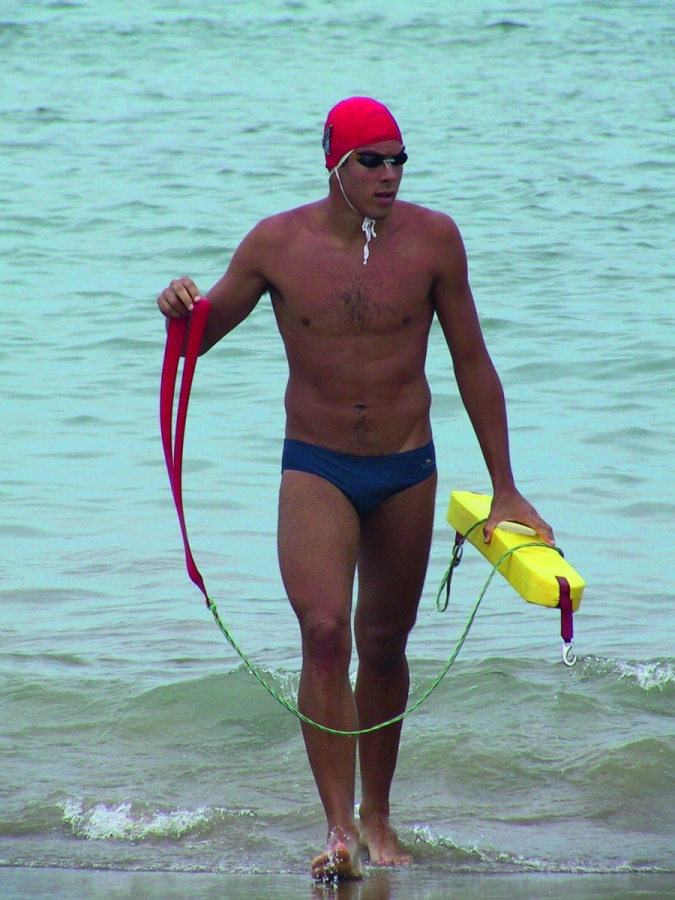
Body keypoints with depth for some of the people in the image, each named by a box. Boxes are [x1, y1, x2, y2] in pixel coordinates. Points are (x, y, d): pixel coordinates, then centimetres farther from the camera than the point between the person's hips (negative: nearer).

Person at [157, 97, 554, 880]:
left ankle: (378, 815, 28)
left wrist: (504, 489, 3)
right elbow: (199, 339, 4)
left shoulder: (432, 239, -6)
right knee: (324, 633, -19)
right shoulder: (277, 244, -8)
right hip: (316, 469, -1)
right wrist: (180, 312, -22)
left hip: (408, 470, 1)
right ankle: (340, 827, -21)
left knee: (384, 644, 11)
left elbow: (472, 363, 2)